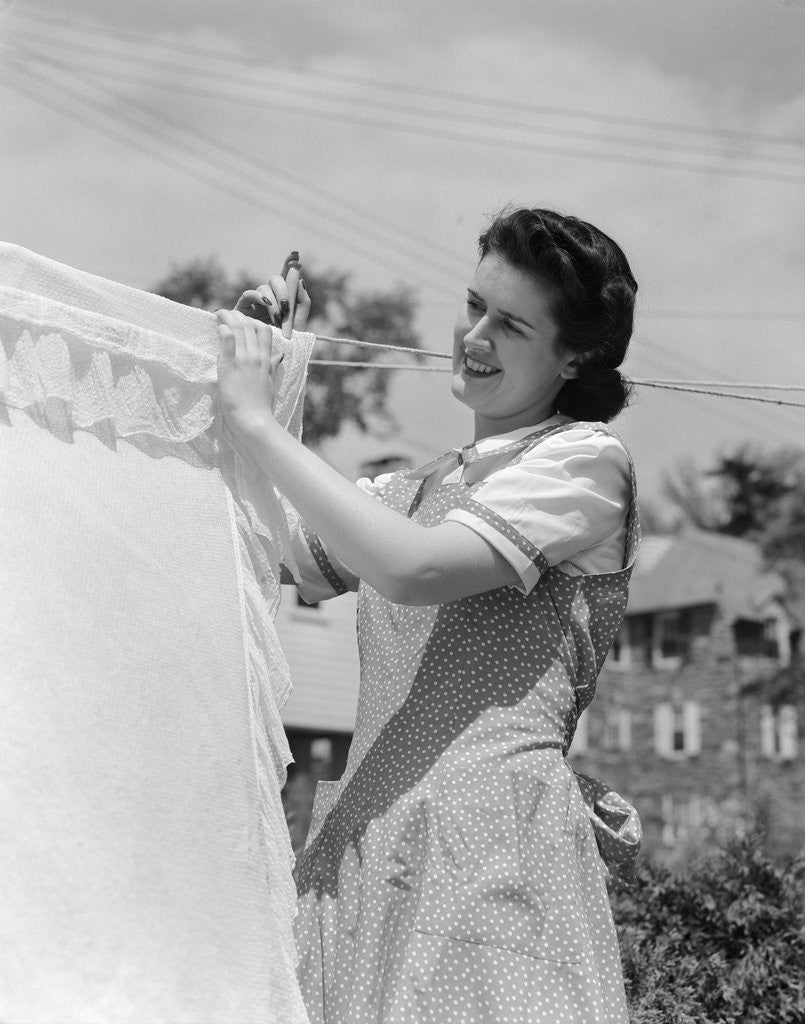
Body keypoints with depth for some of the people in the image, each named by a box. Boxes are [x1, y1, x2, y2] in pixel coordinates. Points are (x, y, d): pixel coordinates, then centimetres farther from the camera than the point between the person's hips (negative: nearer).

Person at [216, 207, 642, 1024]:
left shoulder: (585, 462, -1)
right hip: (365, 846, 6)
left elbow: (413, 570, -15)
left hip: (489, 840, -6)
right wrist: (256, 358, 13)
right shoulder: (415, 490, 22)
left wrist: (257, 421, -9)